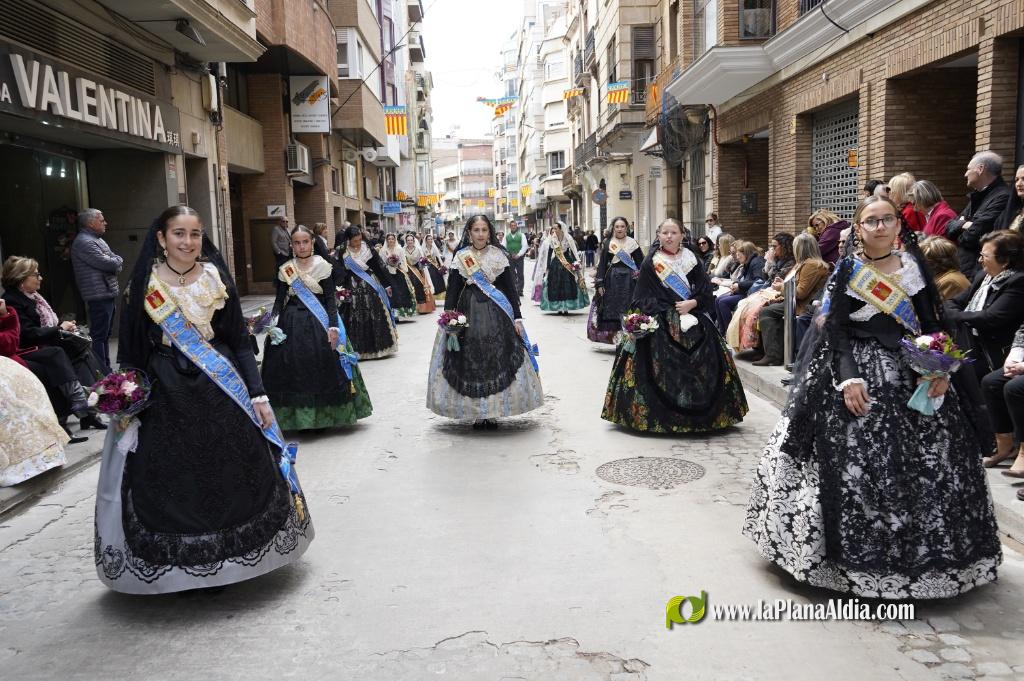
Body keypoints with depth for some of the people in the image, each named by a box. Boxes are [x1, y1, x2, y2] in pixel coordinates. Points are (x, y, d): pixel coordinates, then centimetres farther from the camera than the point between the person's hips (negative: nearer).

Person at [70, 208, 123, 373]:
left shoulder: (97, 239, 18)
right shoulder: (84, 242, -14)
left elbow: (118, 260, 16)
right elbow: (106, 263, -21)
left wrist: (115, 261, -6)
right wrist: (116, 261, -1)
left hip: (108, 293, 11)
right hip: (99, 295, -11)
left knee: (105, 334, 17)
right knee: (99, 335, -7)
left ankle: (106, 369, 26)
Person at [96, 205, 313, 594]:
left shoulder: (216, 278, 2)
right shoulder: (144, 284, 0)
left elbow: (240, 341, 2)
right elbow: (130, 350, 3)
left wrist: (257, 393, -2)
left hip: (221, 386, 1)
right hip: (165, 394, -1)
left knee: (231, 476, 5)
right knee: (170, 483, 3)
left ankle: (230, 555, 23)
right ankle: (176, 563, 19)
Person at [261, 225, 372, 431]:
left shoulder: (323, 266, 0)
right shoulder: (285, 270, 7)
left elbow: (330, 298, -3)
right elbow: (280, 299, 8)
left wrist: (333, 325, -14)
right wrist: (273, 323, -8)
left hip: (318, 323, -2)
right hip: (291, 324, 2)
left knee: (321, 369, -3)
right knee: (293, 369, 0)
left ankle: (322, 417, 11)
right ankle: (297, 418, 12)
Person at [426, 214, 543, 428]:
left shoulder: (499, 256, 4)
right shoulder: (461, 257, 5)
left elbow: (510, 288, 4)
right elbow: (452, 290, 4)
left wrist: (517, 318, -2)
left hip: (497, 314, 0)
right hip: (469, 313, 0)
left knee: (497, 360, -2)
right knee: (471, 361, 0)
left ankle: (493, 412, 8)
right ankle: (477, 412, 10)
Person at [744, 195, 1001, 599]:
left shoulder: (914, 265, 7)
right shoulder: (847, 271, -1)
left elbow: (931, 322, 8)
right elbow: (835, 328, -6)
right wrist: (848, 377, -18)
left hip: (912, 371, 4)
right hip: (856, 369, -3)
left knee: (934, 457, 5)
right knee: (856, 462, -9)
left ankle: (922, 550, 23)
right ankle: (860, 556, 6)